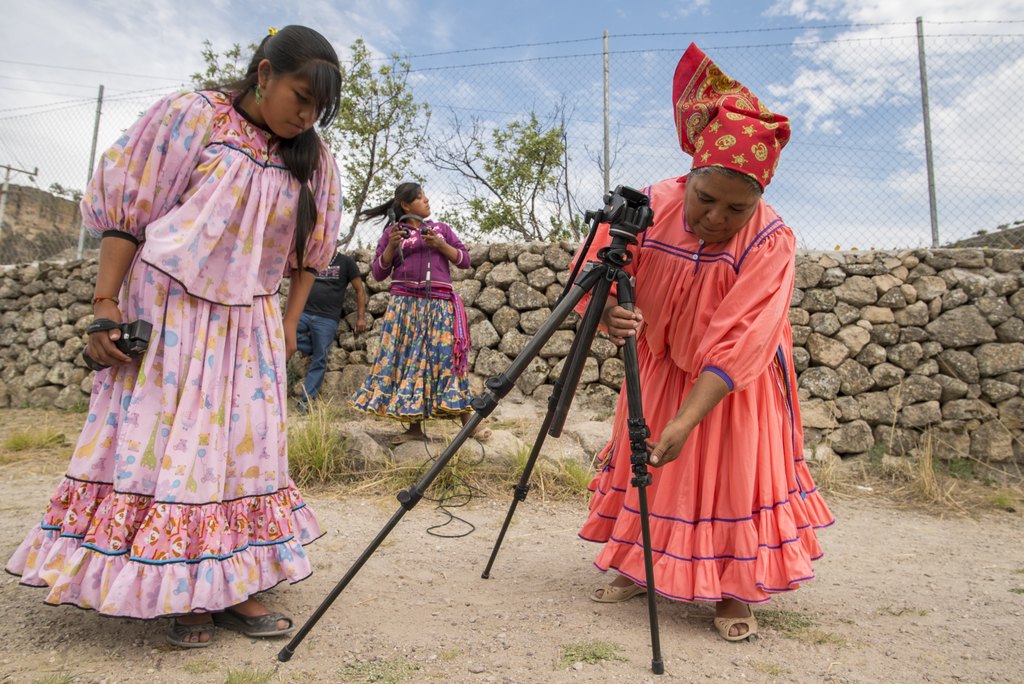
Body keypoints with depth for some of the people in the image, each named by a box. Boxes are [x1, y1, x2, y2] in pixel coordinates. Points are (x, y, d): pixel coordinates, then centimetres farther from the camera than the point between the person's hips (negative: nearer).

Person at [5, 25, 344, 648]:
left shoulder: (312, 159, 5)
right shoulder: (190, 117, -7)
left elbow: (308, 253, 11)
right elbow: (123, 210, -6)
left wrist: (288, 327, 5)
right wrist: (106, 306, -10)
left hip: (250, 324, 4)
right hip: (168, 311, -4)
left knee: (242, 449, 5)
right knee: (160, 444, -1)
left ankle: (230, 588, 16)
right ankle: (182, 597, 11)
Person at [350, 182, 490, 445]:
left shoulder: (441, 228, 16)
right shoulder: (392, 232, 11)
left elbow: (464, 260, 11)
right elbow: (378, 272, 8)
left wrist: (440, 245, -4)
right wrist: (391, 246, -7)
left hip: (440, 303, 0)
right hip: (405, 303, 0)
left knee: (447, 356, -6)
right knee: (407, 358, -3)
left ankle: (467, 420, -5)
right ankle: (415, 426, 3)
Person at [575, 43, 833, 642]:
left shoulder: (772, 241, -27)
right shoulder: (650, 206, -20)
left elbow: (736, 347, -34)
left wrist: (685, 420, -42)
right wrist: (609, 313, -38)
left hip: (737, 383, -3)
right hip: (659, 365, 3)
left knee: (735, 474, -1)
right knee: (643, 461, 10)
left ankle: (734, 591, 18)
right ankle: (639, 567, 28)